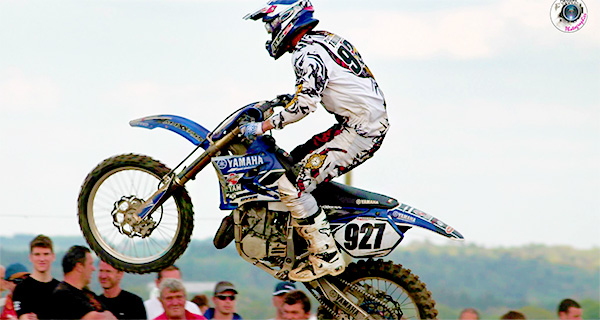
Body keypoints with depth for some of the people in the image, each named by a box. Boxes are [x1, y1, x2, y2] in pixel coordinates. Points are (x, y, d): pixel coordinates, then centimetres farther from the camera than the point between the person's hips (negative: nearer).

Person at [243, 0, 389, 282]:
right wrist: (287, 98, 34)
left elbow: (305, 103, -24)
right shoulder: (324, 39, 17)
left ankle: (326, 257, -12)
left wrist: (263, 126, -18)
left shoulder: (307, 53, -14)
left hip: (359, 132, -10)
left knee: (291, 185, -13)